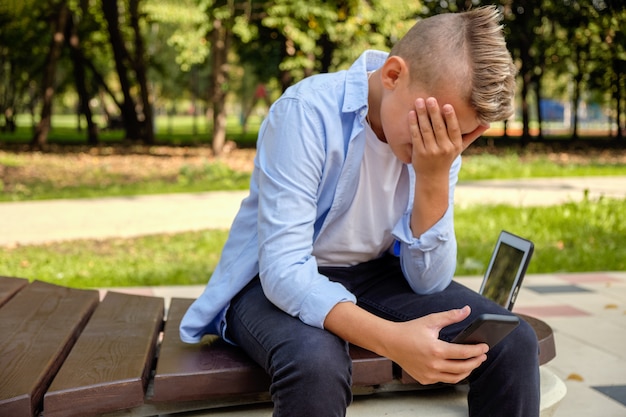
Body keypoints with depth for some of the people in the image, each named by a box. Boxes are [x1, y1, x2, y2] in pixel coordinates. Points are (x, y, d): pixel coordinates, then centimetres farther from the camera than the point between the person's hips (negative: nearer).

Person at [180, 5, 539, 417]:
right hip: (277, 282, -4)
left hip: (375, 276, 5)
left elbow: (428, 282, -12)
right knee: (317, 362, -38)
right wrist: (391, 340, -44)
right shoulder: (308, 112, -26)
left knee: (513, 341, -16)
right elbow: (283, 269, -31)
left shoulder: (442, 140, -10)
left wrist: (435, 176, -28)